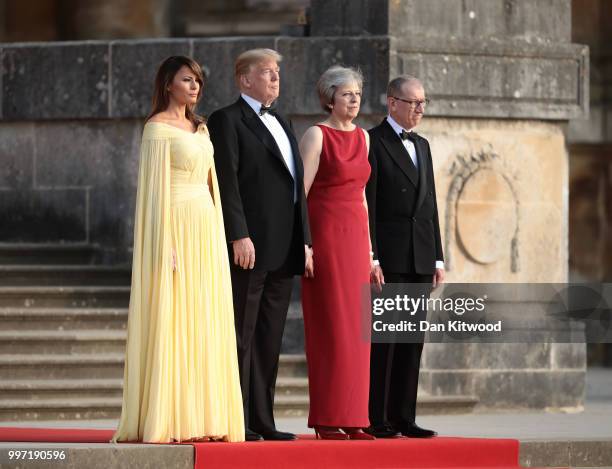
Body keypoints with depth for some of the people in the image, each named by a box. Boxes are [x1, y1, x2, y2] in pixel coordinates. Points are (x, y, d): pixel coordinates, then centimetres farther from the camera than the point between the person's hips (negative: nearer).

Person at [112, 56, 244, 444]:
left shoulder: (200, 128, 18)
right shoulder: (159, 127, -5)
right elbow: (155, 187, -11)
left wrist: (219, 237, 14)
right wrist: (165, 244, -17)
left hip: (205, 229, 8)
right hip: (176, 225, -8)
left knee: (203, 323, 5)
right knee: (171, 323, -8)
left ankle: (200, 418, 6)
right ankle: (166, 421, -8)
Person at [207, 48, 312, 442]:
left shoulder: (283, 125, 23)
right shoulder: (228, 121, -3)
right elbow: (227, 181, -12)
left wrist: (305, 240, 16)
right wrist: (239, 236, -20)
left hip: (283, 250, 8)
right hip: (249, 246, -8)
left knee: (269, 339, 8)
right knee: (242, 336, -7)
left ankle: (262, 420, 10)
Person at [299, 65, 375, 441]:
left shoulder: (362, 137, 14)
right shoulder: (317, 136, -6)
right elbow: (299, 192, -10)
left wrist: (368, 249, 16)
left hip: (355, 237, 7)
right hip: (325, 236, -7)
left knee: (355, 331, 5)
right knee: (330, 329, -5)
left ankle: (351, 417, 8)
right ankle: (327, 420, -2)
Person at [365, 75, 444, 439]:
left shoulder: (422, 146, 18)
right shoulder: (372, 142, -4)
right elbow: (366, 205, -10)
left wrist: (438, 259, 13)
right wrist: (369, 258, -16)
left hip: (420, 259, 7)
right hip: (387, 257, -7)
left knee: (413, 340, 5)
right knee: (383, 338, -6)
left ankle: (403, 418, 8)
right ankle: (376, 419, -4)